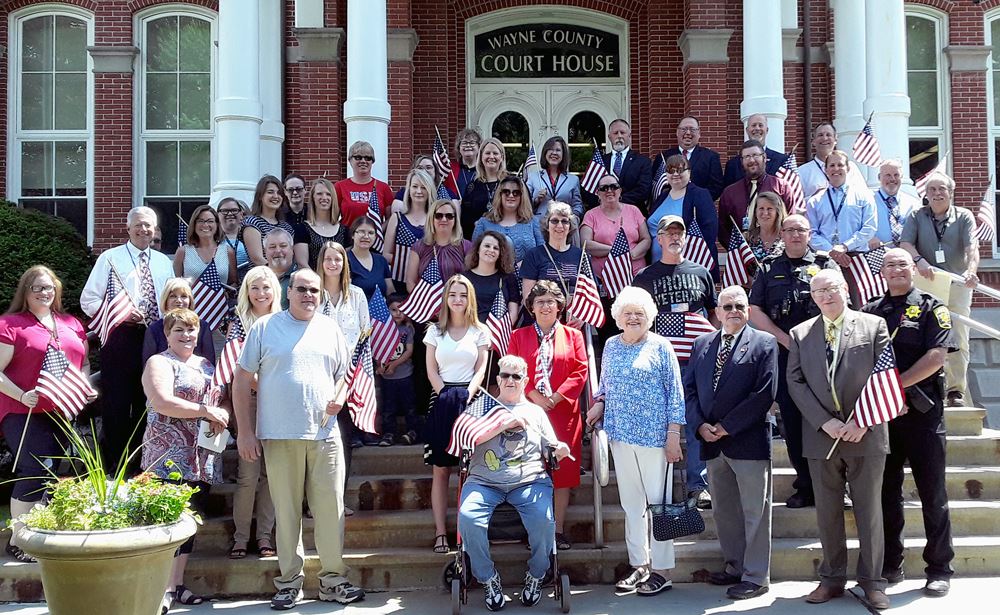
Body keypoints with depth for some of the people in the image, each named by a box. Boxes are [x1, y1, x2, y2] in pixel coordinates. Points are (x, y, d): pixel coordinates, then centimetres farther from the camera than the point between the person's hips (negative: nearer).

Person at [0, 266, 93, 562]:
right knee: (35, 471, -14)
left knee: (54, 473, 9)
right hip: (25, 413, -6)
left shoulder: (71, 324, 15)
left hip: (62, 413, 6)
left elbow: (85, 363, 22)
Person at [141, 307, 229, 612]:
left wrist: (223, 412, -2)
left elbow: (224, 400, 22)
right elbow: (161, 403, -16)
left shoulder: (206, 365, 20)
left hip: (203, 458, 7)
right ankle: (161, 588, -9)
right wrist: (207, 411, -17)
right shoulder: (160, 362, -2)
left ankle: (177, 584, 15)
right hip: (170, 457, -7)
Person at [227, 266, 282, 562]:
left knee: (270, 471, 3)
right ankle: (240, 536, 3)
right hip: (248, 401, -2)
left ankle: (264, 535, 11)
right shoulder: (239, 322, 7)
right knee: (248, 473, -7)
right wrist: (260, 384, -11)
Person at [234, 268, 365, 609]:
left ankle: (333, 580, 10)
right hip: (279, 437, -2)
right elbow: (242, 379, 3)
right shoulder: (265, 328, 4)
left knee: (331, 509, 0)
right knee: (286, 511, 3)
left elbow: (345, 373, 21)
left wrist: (339, 397, -3)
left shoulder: (330, 329, 13)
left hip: (325, 435, 2)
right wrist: (245, 431, -2)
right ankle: (289, 582, 13)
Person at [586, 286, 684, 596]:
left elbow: (675, 392, -4)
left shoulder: (660, 347, -3)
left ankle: (661, 570, 7)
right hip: (620, 434, 5)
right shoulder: (610, 346, 10)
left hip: (654, 436, -5)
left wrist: (674, 434, -10)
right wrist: (600, 403, -2)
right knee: (631, 502, 10)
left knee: (657, 501, 0)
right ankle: (639, 565, 20)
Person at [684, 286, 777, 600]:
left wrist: (727, 426, -13)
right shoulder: (702, 344, 13)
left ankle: (756, 576, 8)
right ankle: (735, 567, 25)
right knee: (723, 511, 13)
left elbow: (765, 392, -11)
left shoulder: (764, 343, -2)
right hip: (712, 442, 5)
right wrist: (700, 425, -5)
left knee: (755, 511, 1)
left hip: (749, 441, -5)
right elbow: (689, 389, 11)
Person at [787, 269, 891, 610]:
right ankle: (832, 579, 17)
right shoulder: (800, 334, 9)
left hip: (866, 434, -2)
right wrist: (825, 422, -10)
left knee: (869, 510, 4)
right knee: (827, 512, 7)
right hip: (821, 436, 2)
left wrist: (862, 421, -12)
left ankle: (872, 581, 12)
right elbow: (795, 383, 2)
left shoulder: (874, 325, 3)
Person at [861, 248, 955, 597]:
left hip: (921, 412, -3)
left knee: (932, 494, 1)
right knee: (886, 492, 8)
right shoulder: (870, 313, 12)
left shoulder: (930, 307, 3)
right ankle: (890, 566, 18)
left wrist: (897, 384, -16)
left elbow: (938, 355, -10)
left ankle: (939, 569, 9)